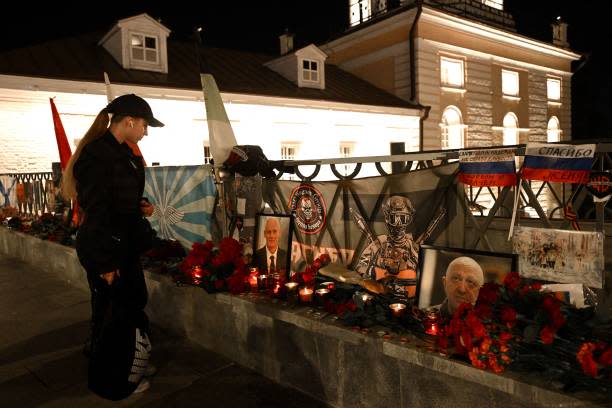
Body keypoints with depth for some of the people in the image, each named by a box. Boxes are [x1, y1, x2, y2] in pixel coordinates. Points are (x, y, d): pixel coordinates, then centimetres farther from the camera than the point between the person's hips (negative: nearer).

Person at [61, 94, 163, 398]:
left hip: (126, 244, 9)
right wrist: (105, 263, -21)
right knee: (109, 313, 6)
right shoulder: (96, 154, -19)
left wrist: (141, 206, 2)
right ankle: (110, 380, 25)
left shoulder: (124, 153, 10)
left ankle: (130, 365, 37)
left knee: (134, 304, 17)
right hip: (104, 249, -9)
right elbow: (95, 211, -22)